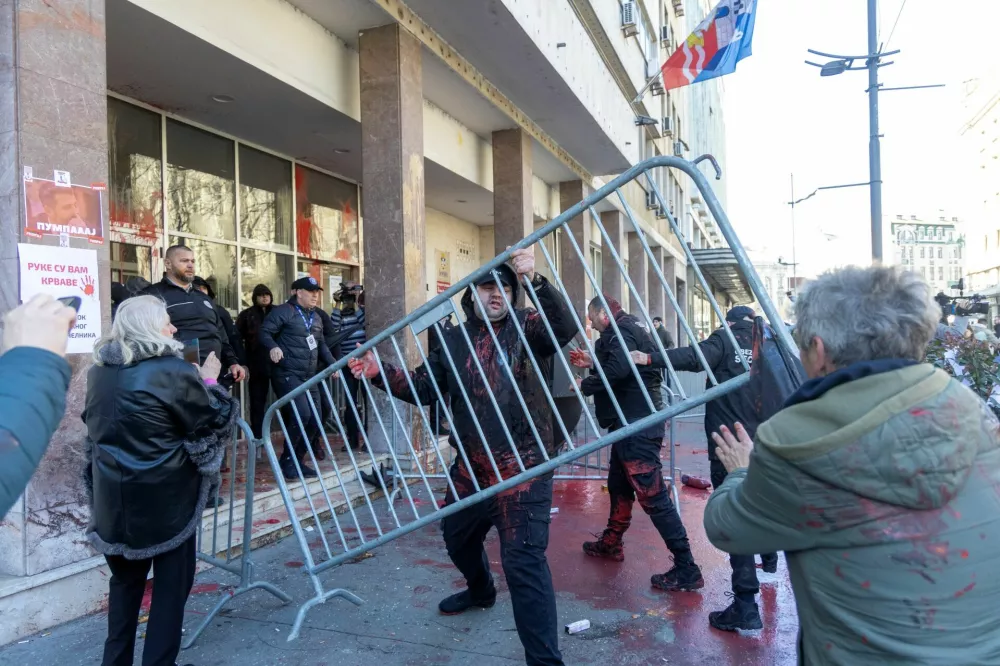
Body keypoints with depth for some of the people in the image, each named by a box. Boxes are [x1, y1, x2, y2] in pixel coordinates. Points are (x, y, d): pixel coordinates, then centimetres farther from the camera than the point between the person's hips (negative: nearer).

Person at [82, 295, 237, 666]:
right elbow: (217, 420, -8)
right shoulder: (174, 371, -17)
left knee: (125, 579, 22)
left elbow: (96, 428, 18)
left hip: (114, 496, 7)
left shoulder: (100, 371, 4)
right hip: (165, 497, -6)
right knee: (171, 582, 9)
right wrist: (209, 380, 6)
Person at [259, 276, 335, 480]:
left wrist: (332, 363, 14)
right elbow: (264, 332, -11)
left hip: (309, 376, 8)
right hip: (287, 374, -8)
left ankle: (297, 460, 19)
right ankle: (287, 460, -4)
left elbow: (322, 344, 26)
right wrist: (273, 347, -29)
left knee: (315, 419, 5)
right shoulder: (283, 311, -4)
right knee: (301, 414, -20)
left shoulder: (316, 318, 20)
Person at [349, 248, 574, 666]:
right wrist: (381, 372, -5)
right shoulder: (452, 340, 8)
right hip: (471, 465, 6)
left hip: (523, 465, -6)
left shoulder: (525, 328, -4)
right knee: (457, 537, 26)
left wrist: (536, 280, -37)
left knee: (523, 559, -14)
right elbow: (424, 388, 9)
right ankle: (481, 591, 59)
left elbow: (564, 328, -24)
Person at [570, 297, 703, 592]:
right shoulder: (631, 330, 18)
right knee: (618, 484, 23)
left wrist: (585, 385, -14)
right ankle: (612, 543, 39)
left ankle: (686, 568, -6)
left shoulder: (621, 333, -14)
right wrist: (592, 363, 17)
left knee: (653, 495, -10)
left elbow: (617, 372, -28)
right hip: (633, 423, 11)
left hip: (636, 424, -11)